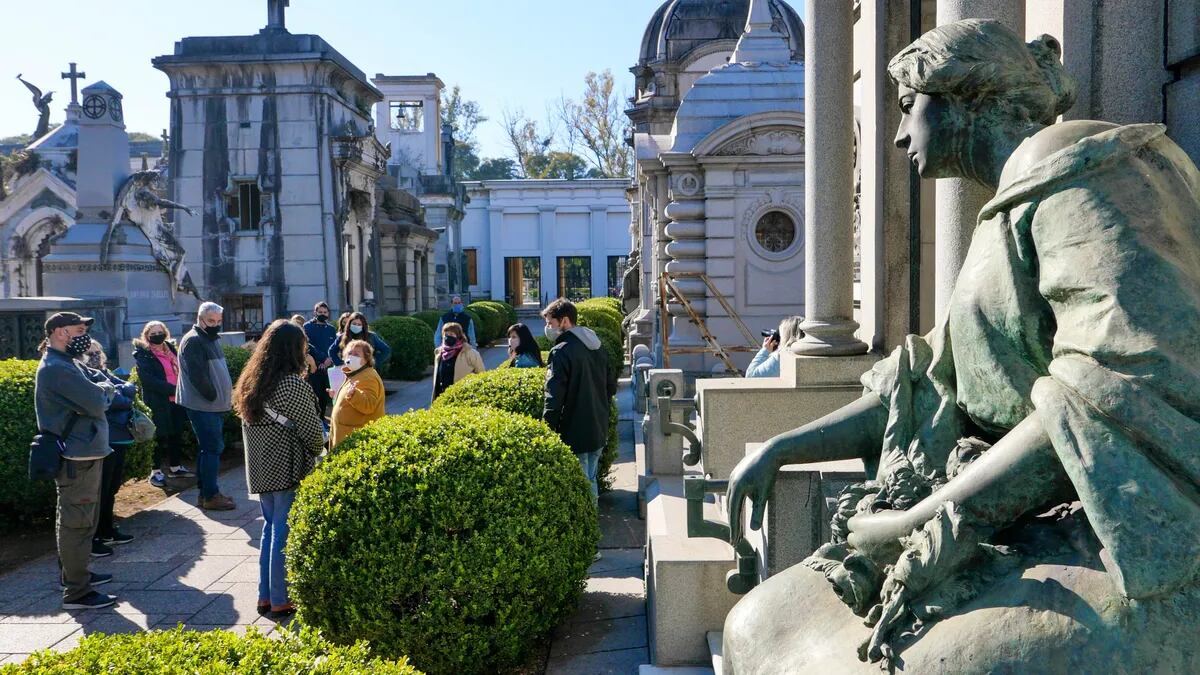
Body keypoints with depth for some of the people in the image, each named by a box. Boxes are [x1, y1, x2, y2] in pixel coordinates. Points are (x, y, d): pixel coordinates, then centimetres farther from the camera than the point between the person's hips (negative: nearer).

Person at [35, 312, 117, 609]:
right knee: (77, 523, -5)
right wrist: (106, 391, -4)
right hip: (77, 457, -11)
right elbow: (97, 404, -23)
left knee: (75, 520, 21)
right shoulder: (57, 368, -19)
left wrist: (102, 391, -6)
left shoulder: (67, 363, 15)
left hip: (84, 453, 11)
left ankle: (74, 573, 34)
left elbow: (104, 393, 14)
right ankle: (77, 592, 0)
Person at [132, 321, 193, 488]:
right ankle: (156, 471, 9)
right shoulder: (143, 355, -6)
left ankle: (175, 466, 24)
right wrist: (171, 389, -22)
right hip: (158, 402, -6)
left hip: (176, 400, 6)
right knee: (160, 436, -2)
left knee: (177, 433, 12)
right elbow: (148, 379, -18)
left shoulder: (171, 349, 14)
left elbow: (179, 371, 20)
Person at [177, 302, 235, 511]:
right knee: (213, 448, -8)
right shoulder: (193, 341, -14)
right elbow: (198, 376, -21)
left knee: (209, 448, 13)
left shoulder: (212, 339, 17)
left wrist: (226, 396, 11)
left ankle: (206, 492, 21)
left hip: (215, 405, 10)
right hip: (203, 405, -10)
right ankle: (210, 496, -2)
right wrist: (214, 397, -13)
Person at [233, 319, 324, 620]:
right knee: (284, 533, 1)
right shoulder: (293, 384, -18)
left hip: (260, 469, 8)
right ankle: (280, 602, 9)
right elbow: (313, 431, -13)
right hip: (289, 470, -8)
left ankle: (265, 596, 24)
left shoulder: (250, 381, 6)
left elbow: (249, 424, 12)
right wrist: (317, 451, 4)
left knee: (271, 527, 18)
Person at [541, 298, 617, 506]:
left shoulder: (561, 352, -16)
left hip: (575, 435, -8)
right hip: (599, 431, 8)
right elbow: (611, 386, 17)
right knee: (591, 481, 19)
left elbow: (554, 399, -20)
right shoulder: (597, 347, 10)